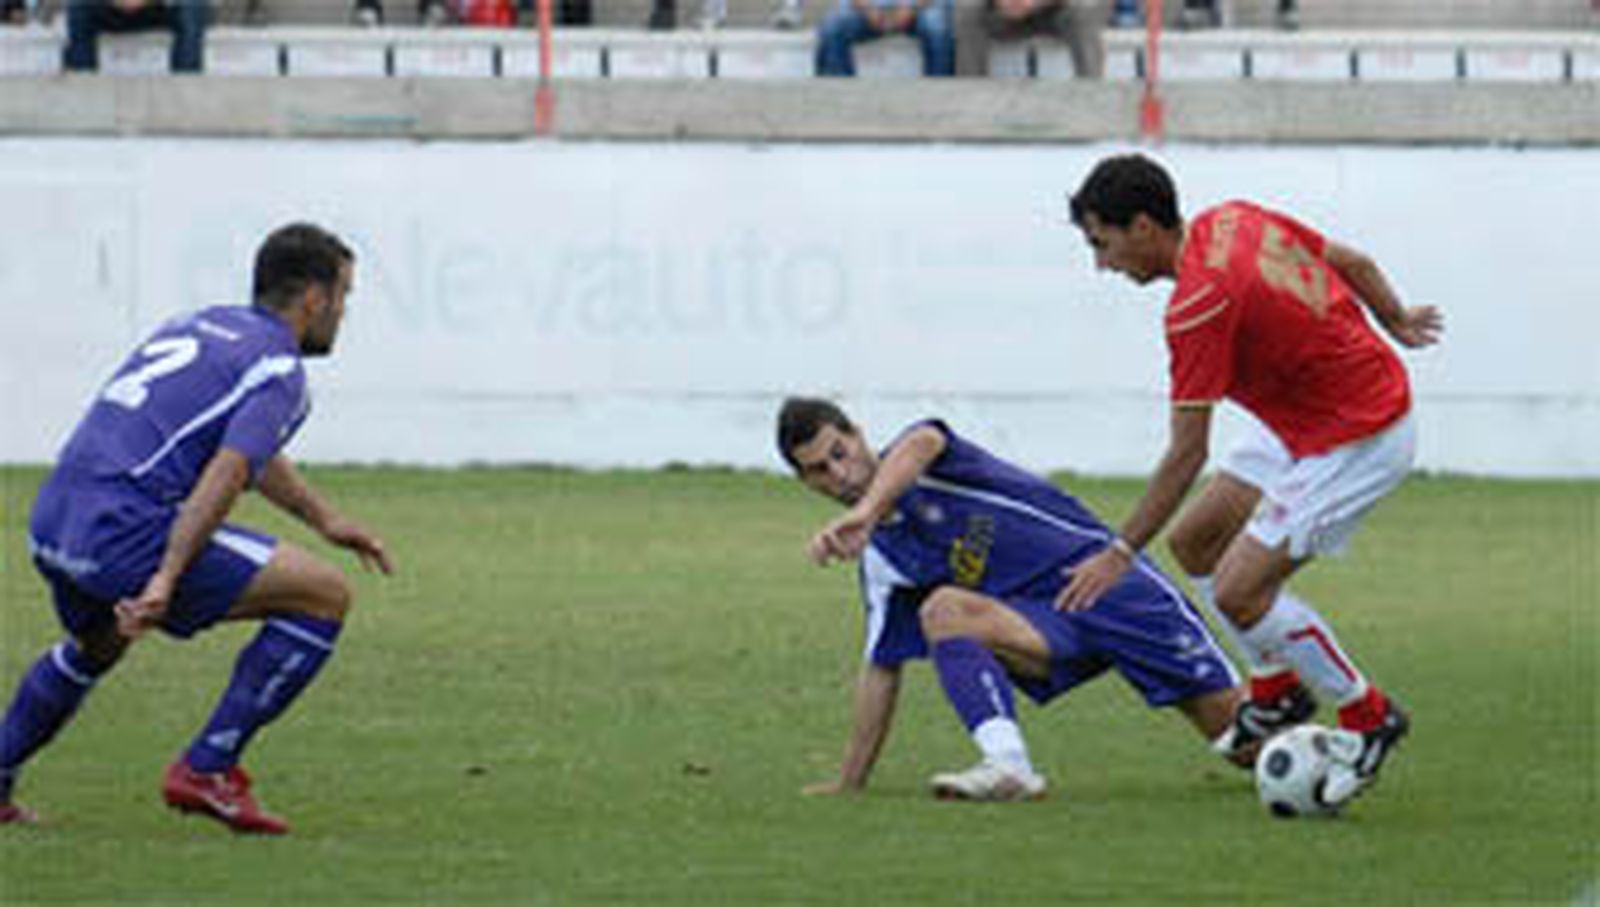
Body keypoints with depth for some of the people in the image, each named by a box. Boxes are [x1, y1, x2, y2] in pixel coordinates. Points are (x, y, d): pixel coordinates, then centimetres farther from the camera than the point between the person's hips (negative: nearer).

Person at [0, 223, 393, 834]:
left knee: (97, 645, 40)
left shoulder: (201, 325, 23)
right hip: (127, 528, -9)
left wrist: (325, 520, 41)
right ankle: (206, 770, -3)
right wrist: (165, 581, -26)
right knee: (325, 595, -4)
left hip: (52, 523, 9)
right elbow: (225, 476, -19)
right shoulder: (279, 371, -3)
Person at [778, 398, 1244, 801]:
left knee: (1228, 717, -12)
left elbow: (921, 445, -33)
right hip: (1040, 625, 4)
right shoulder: (879, 555, 10)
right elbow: (882, 667, 15)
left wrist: (866, 510, -53)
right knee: (942, 609, -27)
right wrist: (849, 783, 11)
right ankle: (1008, 764, -40)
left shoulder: (917, 452, -6)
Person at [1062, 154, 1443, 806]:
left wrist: (1122, 552, -15)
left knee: (1239, 591, -14)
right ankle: (1278, 690, 25)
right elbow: (1353, 263, 12)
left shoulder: (1199, 305, -26)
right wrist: (1395, 322, 31)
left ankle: (1369, 717, 2)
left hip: (1355, 443, -10)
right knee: (1194, 540, 12)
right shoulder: (1231, 221, -1)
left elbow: (1186, 455, -22)